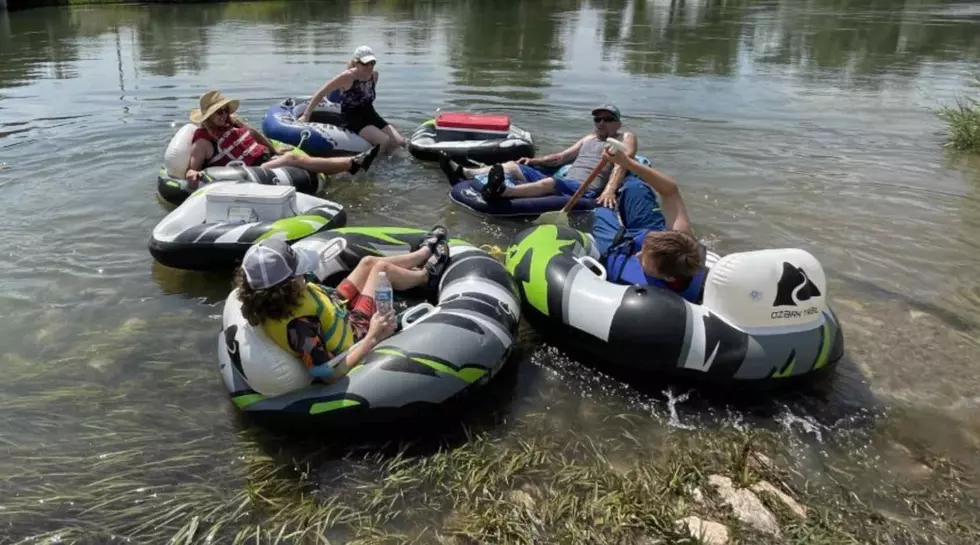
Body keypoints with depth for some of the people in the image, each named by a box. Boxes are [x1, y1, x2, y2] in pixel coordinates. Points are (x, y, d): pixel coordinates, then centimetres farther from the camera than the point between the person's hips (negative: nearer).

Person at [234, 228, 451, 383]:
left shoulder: (269, 302, -24)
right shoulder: (298, 326, -47)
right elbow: (329, 375, -40)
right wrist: (373, 337, -40)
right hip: (353, 333, -7)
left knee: (369, 262, 18)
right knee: (381, 267, 5)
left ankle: (426, 252, 47)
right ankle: (426, 275, 40)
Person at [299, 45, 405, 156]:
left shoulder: (374, 75, 2)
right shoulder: (347, 77, -15)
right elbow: (321, 94, -11)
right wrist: (306, 116, -12)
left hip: (371, 115, 7)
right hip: (352, 118, -7)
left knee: (400, 142, -10)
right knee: (384, 141, -28)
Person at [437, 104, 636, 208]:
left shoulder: (625, 138, 9)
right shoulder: (589, 138, 31)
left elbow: (621, 165, -10)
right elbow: (561, 157, 36)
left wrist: (610, 190, -28)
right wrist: (534, 161, 22)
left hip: (585, 191, -8)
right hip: (562, 184, 8)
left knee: (550, 182, -40)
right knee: (512, 166, 1)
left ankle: (501, 191, -64)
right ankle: (463, 173, -10)